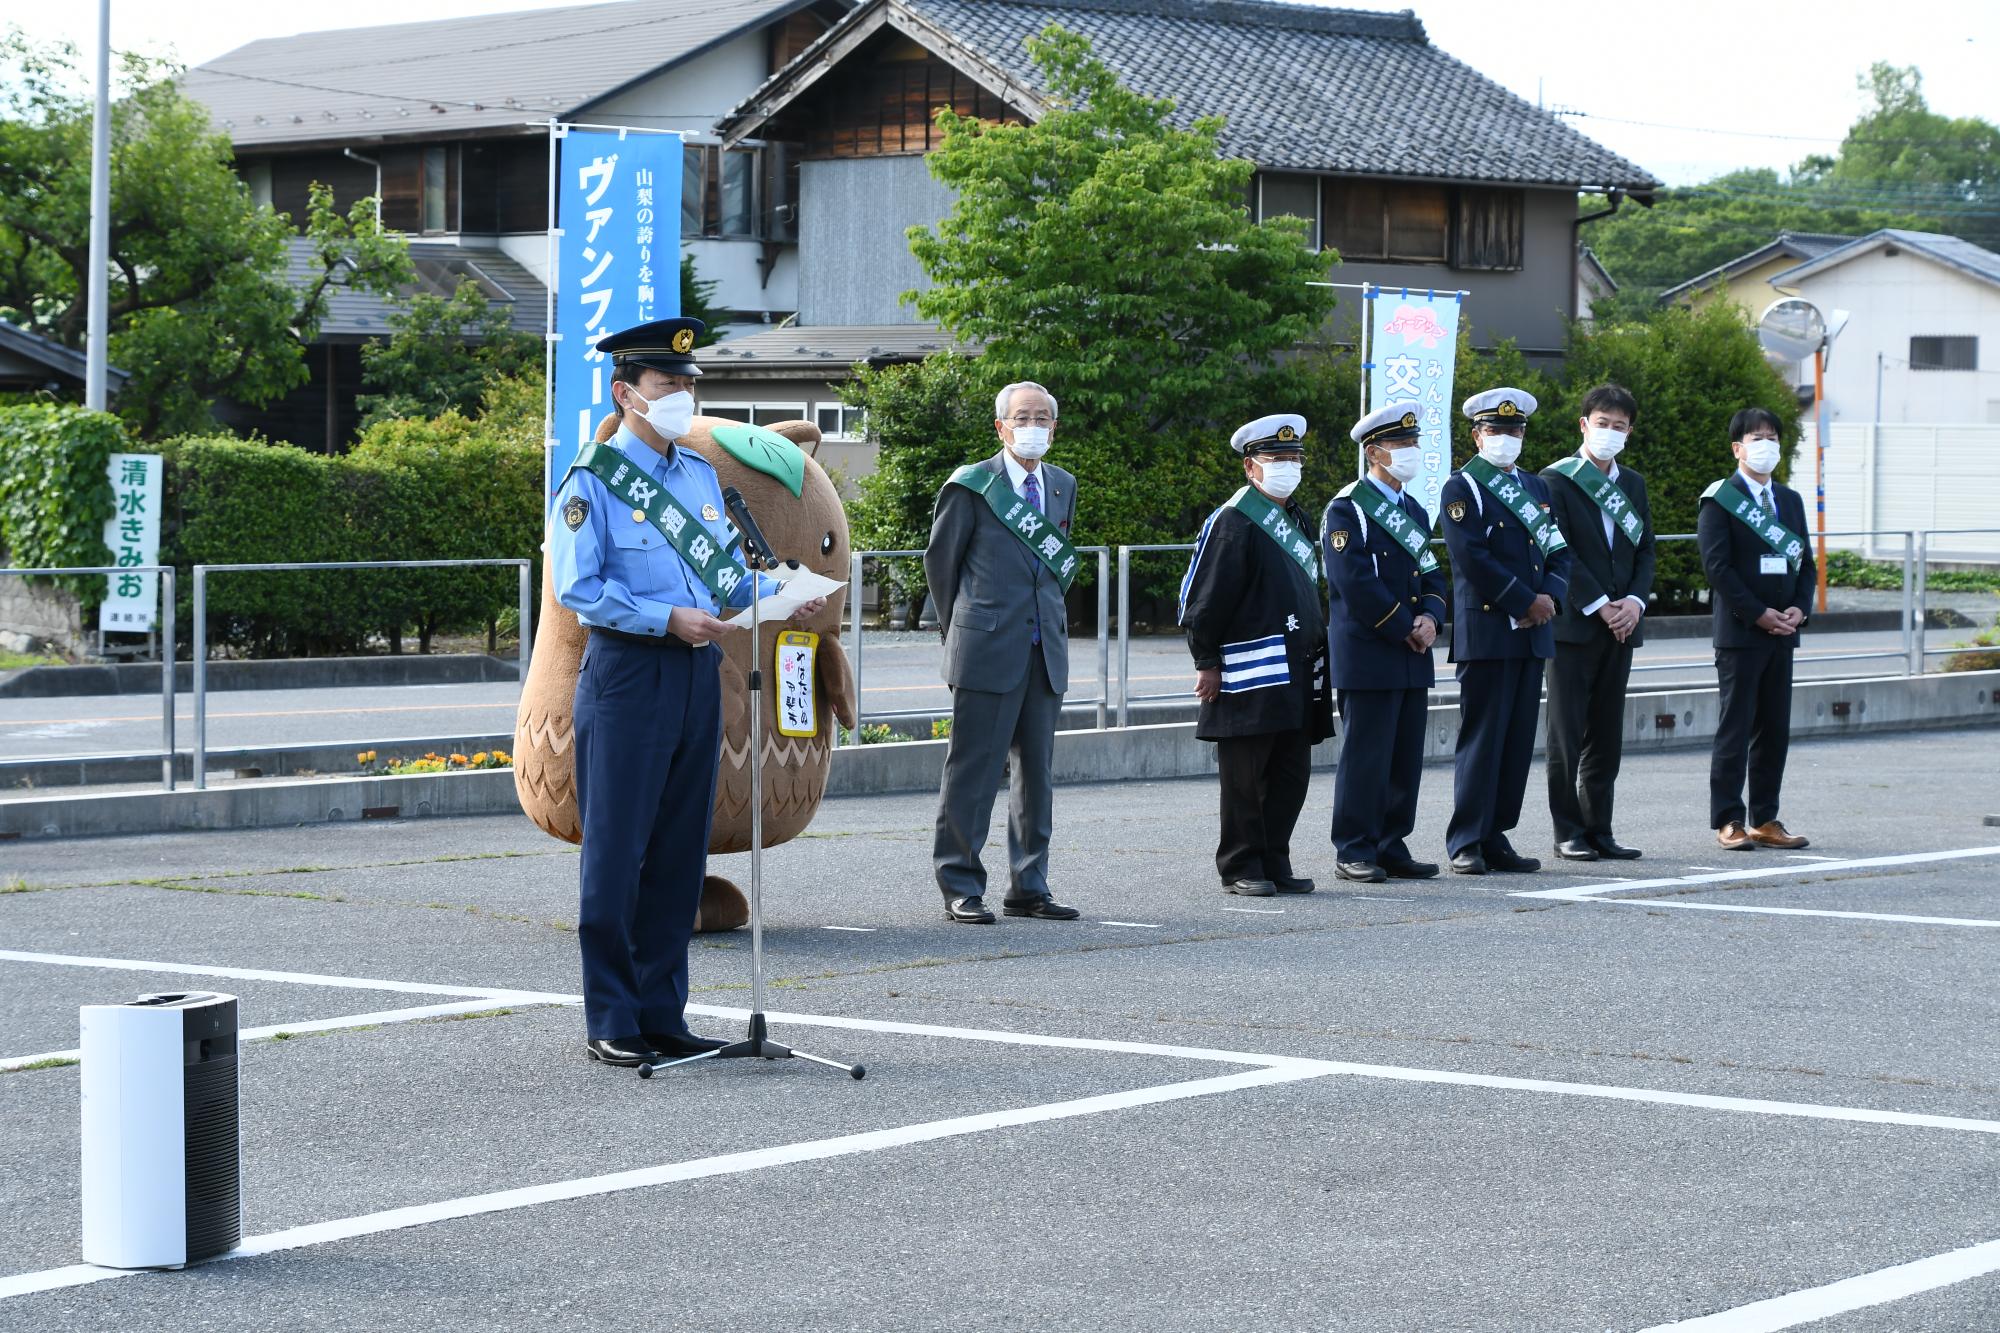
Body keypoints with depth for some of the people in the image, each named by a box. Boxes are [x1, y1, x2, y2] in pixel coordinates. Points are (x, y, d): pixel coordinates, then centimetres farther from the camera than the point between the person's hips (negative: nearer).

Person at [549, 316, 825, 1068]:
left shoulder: (700, 475, 15)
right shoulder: (592, 482, -7)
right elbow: (577, 587, -13)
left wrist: (779, 598, 1)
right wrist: (667, 618, -20)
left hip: (697, 673, 7)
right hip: (627, 674, -7)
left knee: (680, 852, 9)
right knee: (617, 852, -2)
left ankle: (662, 1012, 17)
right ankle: (611, 1023, 3)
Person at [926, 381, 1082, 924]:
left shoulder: (1063, 486, 12)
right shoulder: (971, 486, -4)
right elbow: (940, 558, 4)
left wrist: (1050, 618, 16)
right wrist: (958, 626, 9)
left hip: (1046, 650, 6)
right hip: (988, 652, -5)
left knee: (1037, 772, 8)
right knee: (973, 771, -3)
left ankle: (1028, 888, 15)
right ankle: (961, 887, 3)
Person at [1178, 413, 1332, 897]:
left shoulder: (1298, 520, 17)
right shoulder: (1233, 521, -9)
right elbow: (1204, 597, -11)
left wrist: (1317, 650, 21)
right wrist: (1207, 663, -13)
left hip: (1298, 671, 8)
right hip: (1250, 671, -8)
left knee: (1291, 774, 8)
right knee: (1245, 775, -2)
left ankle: (1275, 863, 15)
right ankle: (1241, 867, 4)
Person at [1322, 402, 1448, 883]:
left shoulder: (1415, 512, 18)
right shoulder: (1347, 510, -8)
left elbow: (1432, 577, 16)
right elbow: (1356, 583, -16)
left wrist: (1430, 618, -5)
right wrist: (1405, 629, -13)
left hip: (1412, 660, 8)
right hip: (1367, 657, -8)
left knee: (1406, 760, 8)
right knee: (1365, 757, -5)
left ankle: (1391, 847, 15)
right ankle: (1353, 852, 2)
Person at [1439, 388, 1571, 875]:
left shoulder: (1536, 487, 18)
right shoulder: (1462, 488, -4)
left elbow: (1560, 550, 15)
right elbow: (1472, 560, -14)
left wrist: (1551, 596, -5)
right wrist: (1527, 602, -13)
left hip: (1533, 633, 7)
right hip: (1485, 630, -7)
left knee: (1519, 739, 6)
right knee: (1481, 738, -6)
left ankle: (1495, 838, 11)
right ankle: (1466, 843, -2)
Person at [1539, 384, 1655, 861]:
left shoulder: (1633, 485, 15)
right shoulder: (1556, 481, -5)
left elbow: (1644, 550, 13)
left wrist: (1634, 601, -5)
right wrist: (1599, 606, -15)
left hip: (1620, 625, 6)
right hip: (1573, 625, -6)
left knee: (1606, 736, 8)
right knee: (1566, 734, -2)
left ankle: (1599, 830, 12)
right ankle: (1568, 833, 1)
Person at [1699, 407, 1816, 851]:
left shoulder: (1790, 501, 17)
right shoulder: (1719, 500, -4)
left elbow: (1805, 562, 16)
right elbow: (1717, 564, -11)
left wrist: (1799, 609, -2)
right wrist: (1758, 614, -16)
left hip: (1782, 632, 6)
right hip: (1739, 632, -6)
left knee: (1775, 729, 7)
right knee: (1735, 727, -5)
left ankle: (1765, 820, 11)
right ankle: (1728, 822, -1)